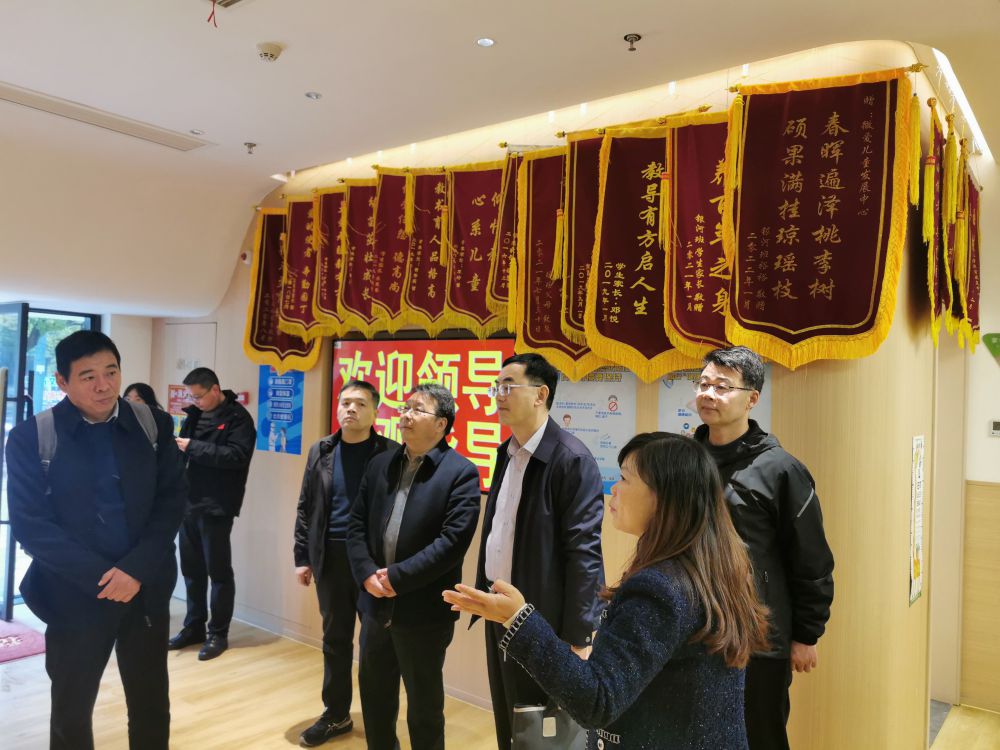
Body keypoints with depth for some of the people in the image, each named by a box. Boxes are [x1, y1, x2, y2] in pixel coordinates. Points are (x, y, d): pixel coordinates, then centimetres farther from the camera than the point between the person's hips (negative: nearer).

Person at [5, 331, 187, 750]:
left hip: (147, 591, 2)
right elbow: (30, 525, -9)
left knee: (152, 706, 14)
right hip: (75, 597, -1)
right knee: (71, 710, 17)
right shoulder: (31, 437, -6)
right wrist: (102, 576, -15)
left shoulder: (154, 426, -1)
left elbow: (172, 500, -3)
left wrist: (137, 569, -15)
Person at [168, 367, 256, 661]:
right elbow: (186, 452, 19)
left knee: (218, 571, 3)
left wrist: (193, 447, -20)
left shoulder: (238, 417, -8)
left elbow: (237, 456, -20)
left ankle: (218, 633, 14)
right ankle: (194, 627, 28)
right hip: (189, 503, 7)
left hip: (216, 507, -7)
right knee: (191, 569, 14)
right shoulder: (194, 414, 12)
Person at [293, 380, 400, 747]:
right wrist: (302, 557, 7)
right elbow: (305, 508, 10)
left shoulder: (391, 453, -7)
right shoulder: (321, 451, 6)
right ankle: (336, 715, 31)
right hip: (331, 558, 4)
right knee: (335, 640, 15)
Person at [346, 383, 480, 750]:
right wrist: (367, 574, -10)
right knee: (374, 695, 22)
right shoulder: (379, 464, 6)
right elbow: (356, 525, 5)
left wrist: (397, 577, -18)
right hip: (376, 605, 6)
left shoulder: (461, 472, -12)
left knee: (424, 705, 13)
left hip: (424, 612, -5)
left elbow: (453, 540, -19)